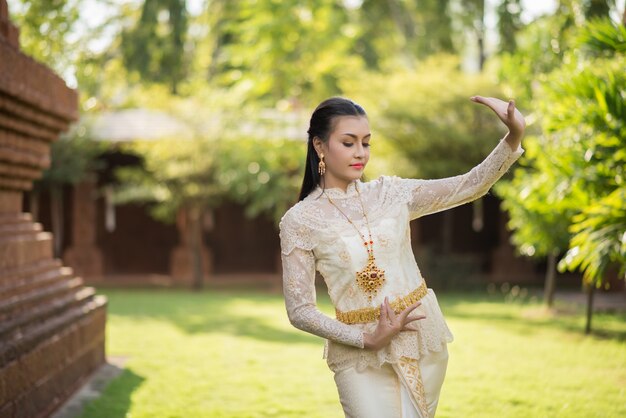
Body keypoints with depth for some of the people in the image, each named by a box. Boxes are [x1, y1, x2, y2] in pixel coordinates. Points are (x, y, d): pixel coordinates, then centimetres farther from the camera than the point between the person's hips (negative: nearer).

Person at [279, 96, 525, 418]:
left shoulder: (389, 193, 2)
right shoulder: (299, 221, -7)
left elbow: (470, 186, -2)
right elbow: (299, 310, -8)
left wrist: (513, 137, -17)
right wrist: (367, 339, -15)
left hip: (422, 336, 3)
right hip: (361, 354, -3)